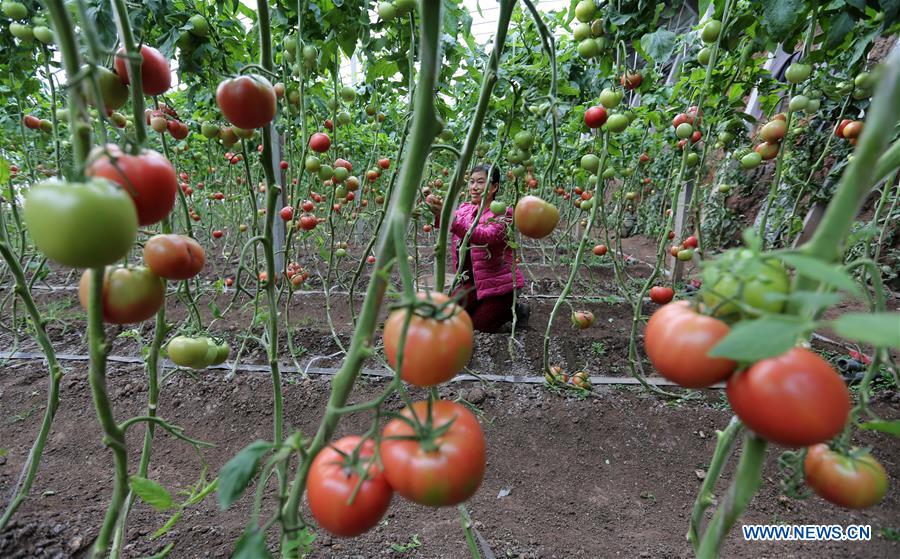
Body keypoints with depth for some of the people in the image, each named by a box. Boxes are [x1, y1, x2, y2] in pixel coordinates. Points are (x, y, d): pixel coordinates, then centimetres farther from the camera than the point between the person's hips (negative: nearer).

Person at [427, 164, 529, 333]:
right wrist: (438, 213, -43)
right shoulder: (465, 208, 3)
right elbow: (452, 225, -19)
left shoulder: (502, 213, -16)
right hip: (472, 281, 6)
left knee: (479, 325, 0)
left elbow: (485, 236, -37)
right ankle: (484, 306, 24)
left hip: (498, 283, -6)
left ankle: (516, 310, 22)